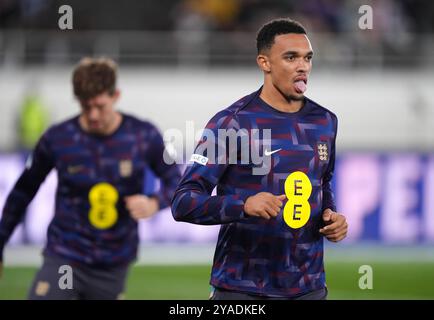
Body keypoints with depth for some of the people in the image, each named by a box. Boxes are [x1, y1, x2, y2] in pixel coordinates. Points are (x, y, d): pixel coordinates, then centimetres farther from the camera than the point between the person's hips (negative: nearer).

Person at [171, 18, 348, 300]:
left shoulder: (325, 122, 7)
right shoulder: (232, 123, -10)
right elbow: (183, 202, -13)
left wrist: (331, 215, 3)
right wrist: (243, 205, -30)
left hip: (309, 287, 4)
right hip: (243, 289, -4)